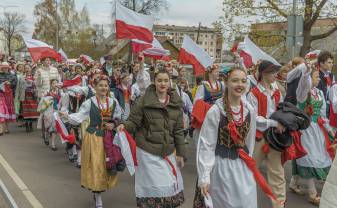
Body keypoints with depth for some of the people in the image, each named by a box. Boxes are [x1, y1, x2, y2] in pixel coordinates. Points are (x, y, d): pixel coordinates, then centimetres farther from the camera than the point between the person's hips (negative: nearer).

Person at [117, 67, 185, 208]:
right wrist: (124, 126, -27)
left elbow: (178, 129, 6)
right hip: (148, 151, -3)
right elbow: (134, 121, -4)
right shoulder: (144, 100, -6)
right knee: (153, 186, 1)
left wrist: (180, 153, 6)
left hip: (168, 151, 4)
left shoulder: (176, 102, 3)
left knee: (171, 184, 11)